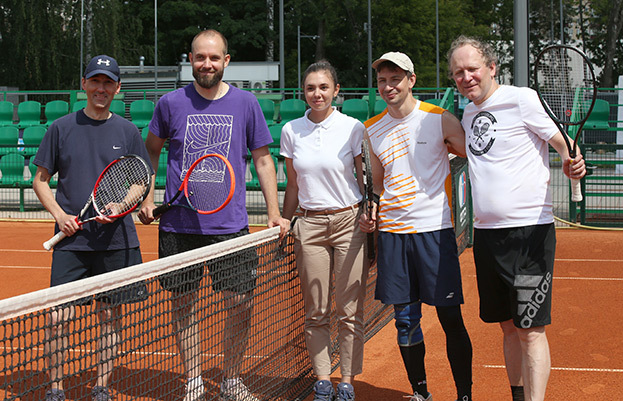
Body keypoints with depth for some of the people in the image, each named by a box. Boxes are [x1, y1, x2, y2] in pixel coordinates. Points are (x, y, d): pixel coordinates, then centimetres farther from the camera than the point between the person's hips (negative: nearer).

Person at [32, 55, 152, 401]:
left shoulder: (127, 131, 7)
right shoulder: (62, 128, 5)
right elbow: (41, 180, 9)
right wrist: (59, 215, -7)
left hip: (116, 239, 1)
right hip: (72, 239, -1)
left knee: (111, 315, 6)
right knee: (59, 317, -7)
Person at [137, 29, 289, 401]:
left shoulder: (246, 103, 2)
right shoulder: (171, 103, 2)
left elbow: (263, 159, 7)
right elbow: (151, 150, 16)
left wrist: (274, 212, 1)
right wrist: (148, 198, 6)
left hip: (230, 226, 0)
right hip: (178, 225, 0)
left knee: (241, 304, -1)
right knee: (184, 304, 6)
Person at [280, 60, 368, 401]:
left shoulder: (353, 128, -2)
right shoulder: (291, 131, 6)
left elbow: (366, 181, 3)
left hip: (349, 221, -2)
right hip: (310, 224, 2)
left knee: (349, 312, 0)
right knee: (316, 313, 4)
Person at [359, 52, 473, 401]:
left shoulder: (440, 120, -3)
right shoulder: (372, 129, 11)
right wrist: (371, 213, 5)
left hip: (434, 230, -4)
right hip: (391, 232, 4)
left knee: (450, 317, -2)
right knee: (405, 320, 8)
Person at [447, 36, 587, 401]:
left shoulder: (521, 99, -7)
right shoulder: (469, 115, 14)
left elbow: (562, 142, -8)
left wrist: (572, 164, -25)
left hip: (529, 232, -7)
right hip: (486, 233, 7)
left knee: (530, 329, -7)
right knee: (508, 326, 13)